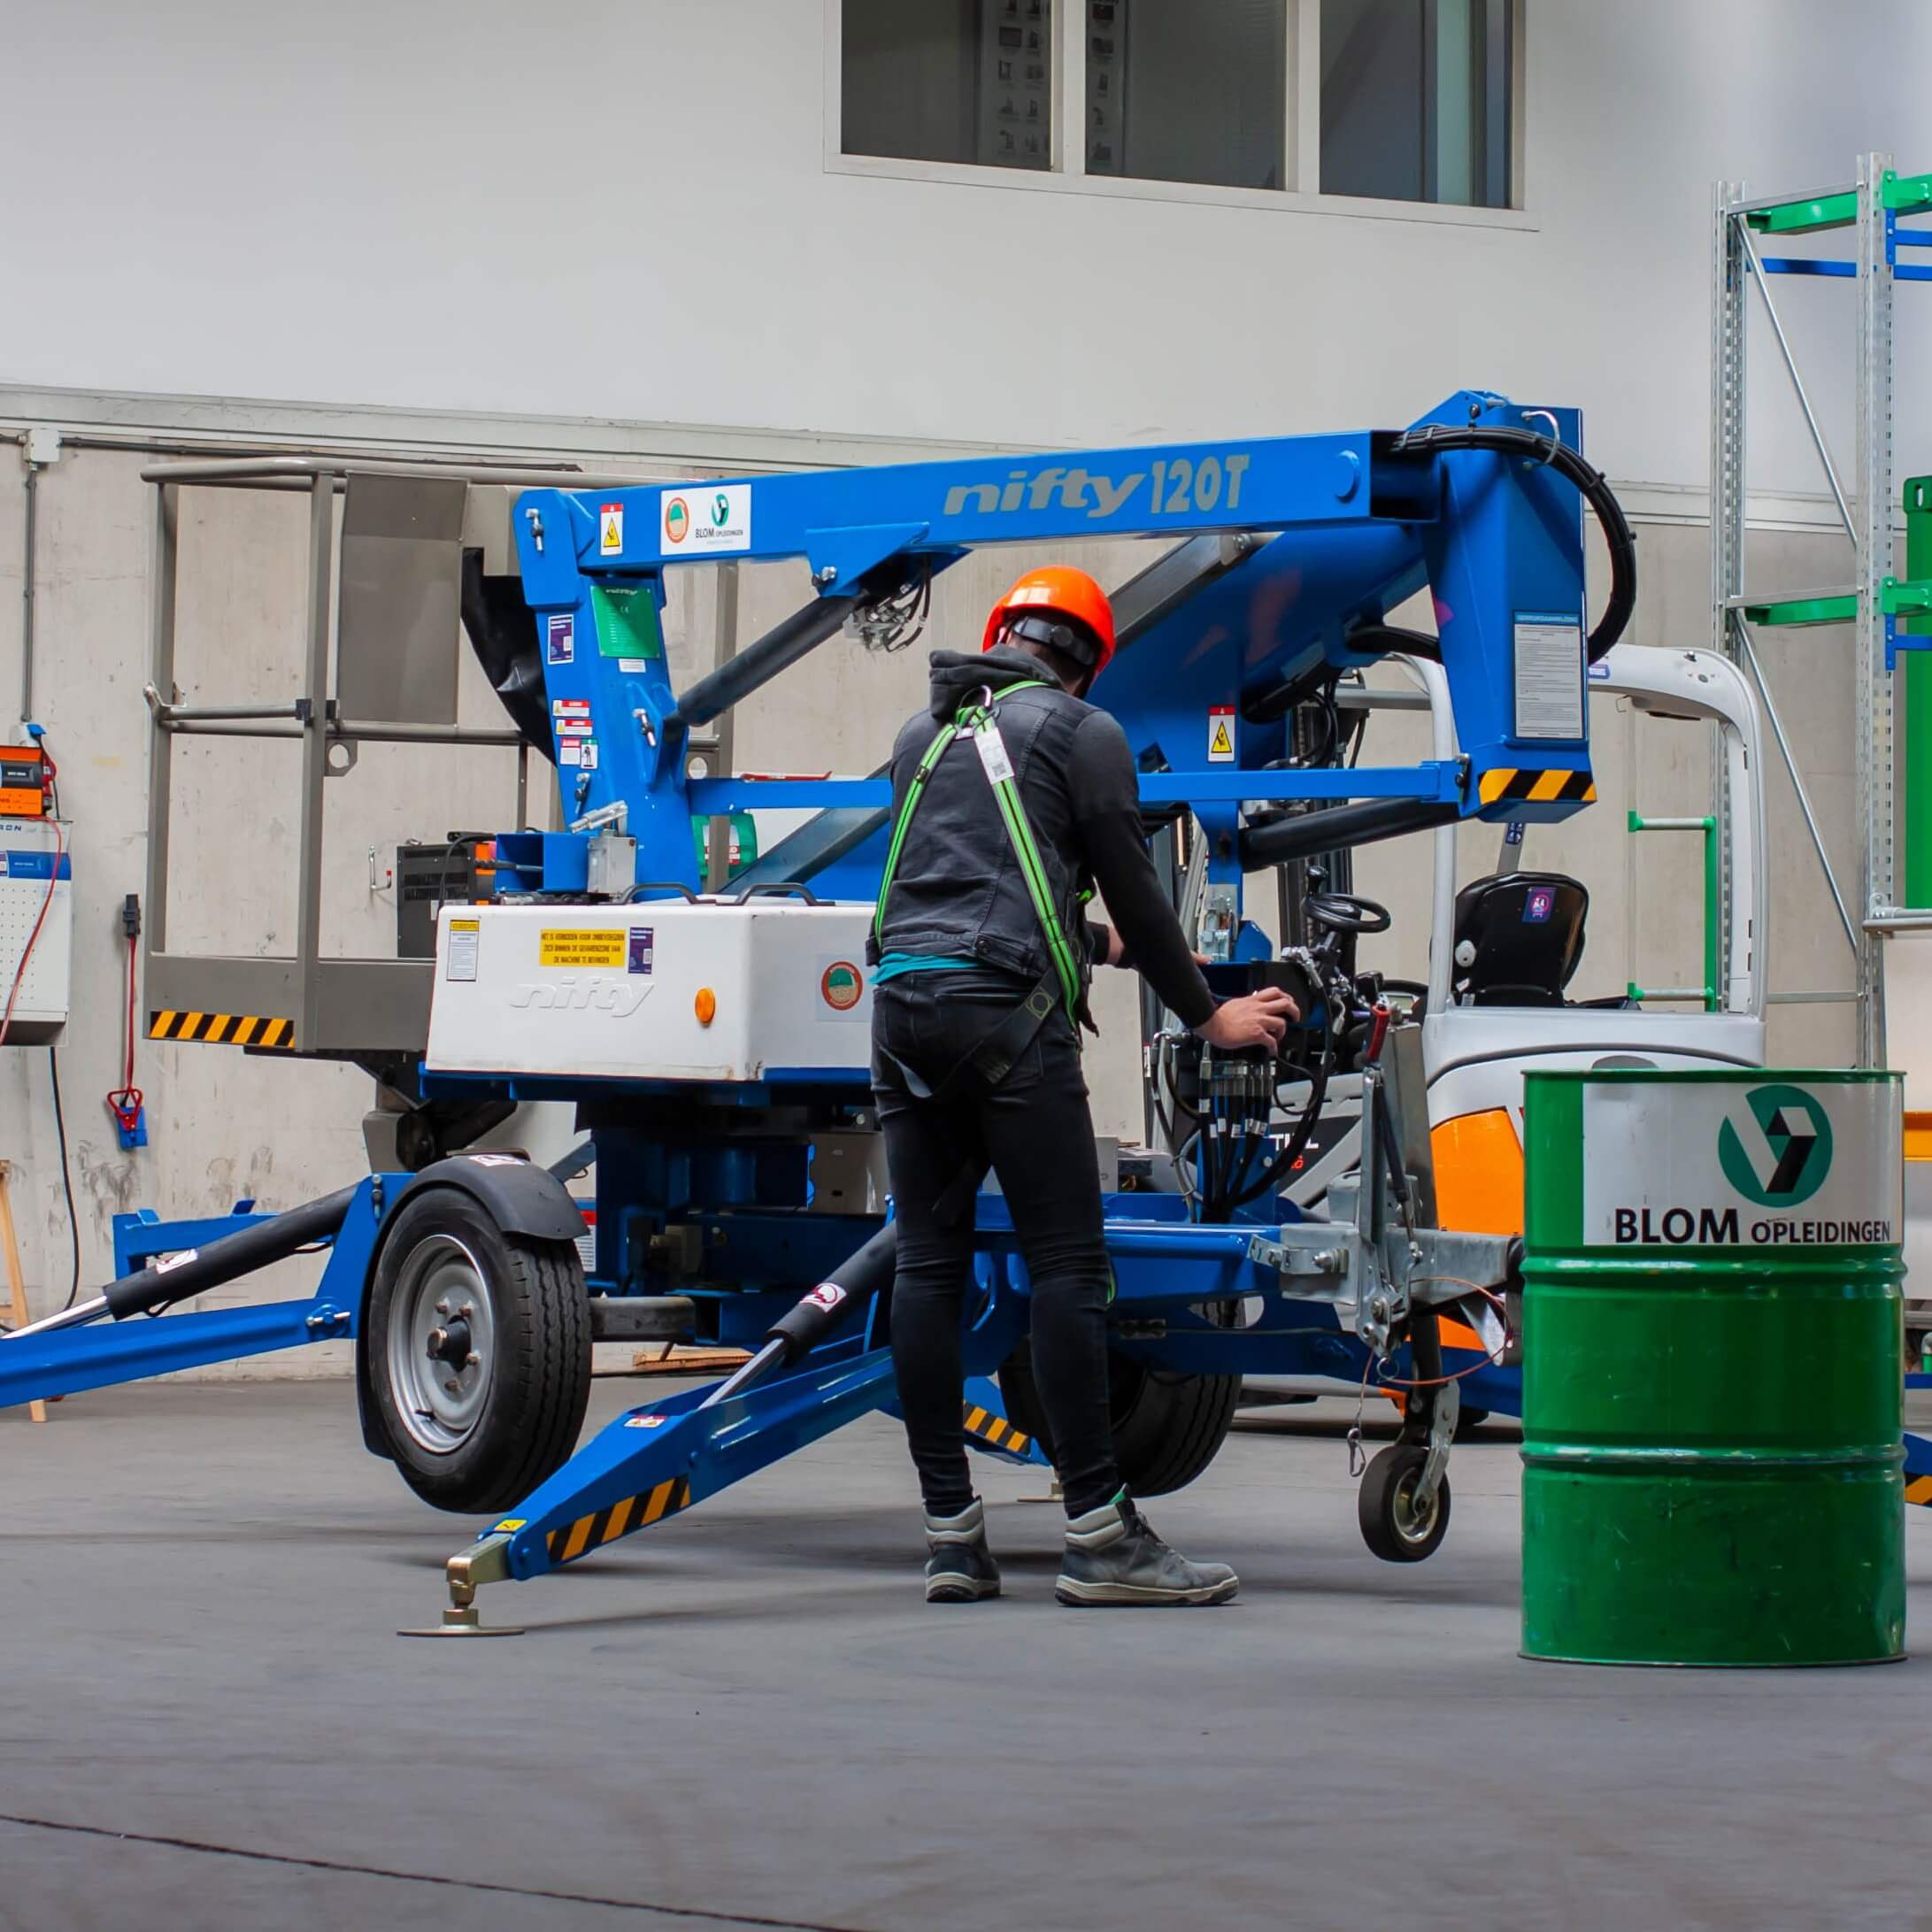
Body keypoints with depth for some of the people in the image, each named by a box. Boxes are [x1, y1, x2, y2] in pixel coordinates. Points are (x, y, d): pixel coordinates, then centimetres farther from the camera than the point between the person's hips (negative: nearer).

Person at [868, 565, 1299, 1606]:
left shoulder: (923, 733, 25)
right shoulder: (1081, 732, 6)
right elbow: (1133, 889, 6)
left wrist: (1091, 943, 50)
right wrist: (1209, 1016, 18)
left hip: (902, 1002, 6)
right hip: (1005, 1010, -6)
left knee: (927, 1265, 4)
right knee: (1066, 1264, -6)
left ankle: (951, 1536, 3)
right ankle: (1097, 1533, -9)